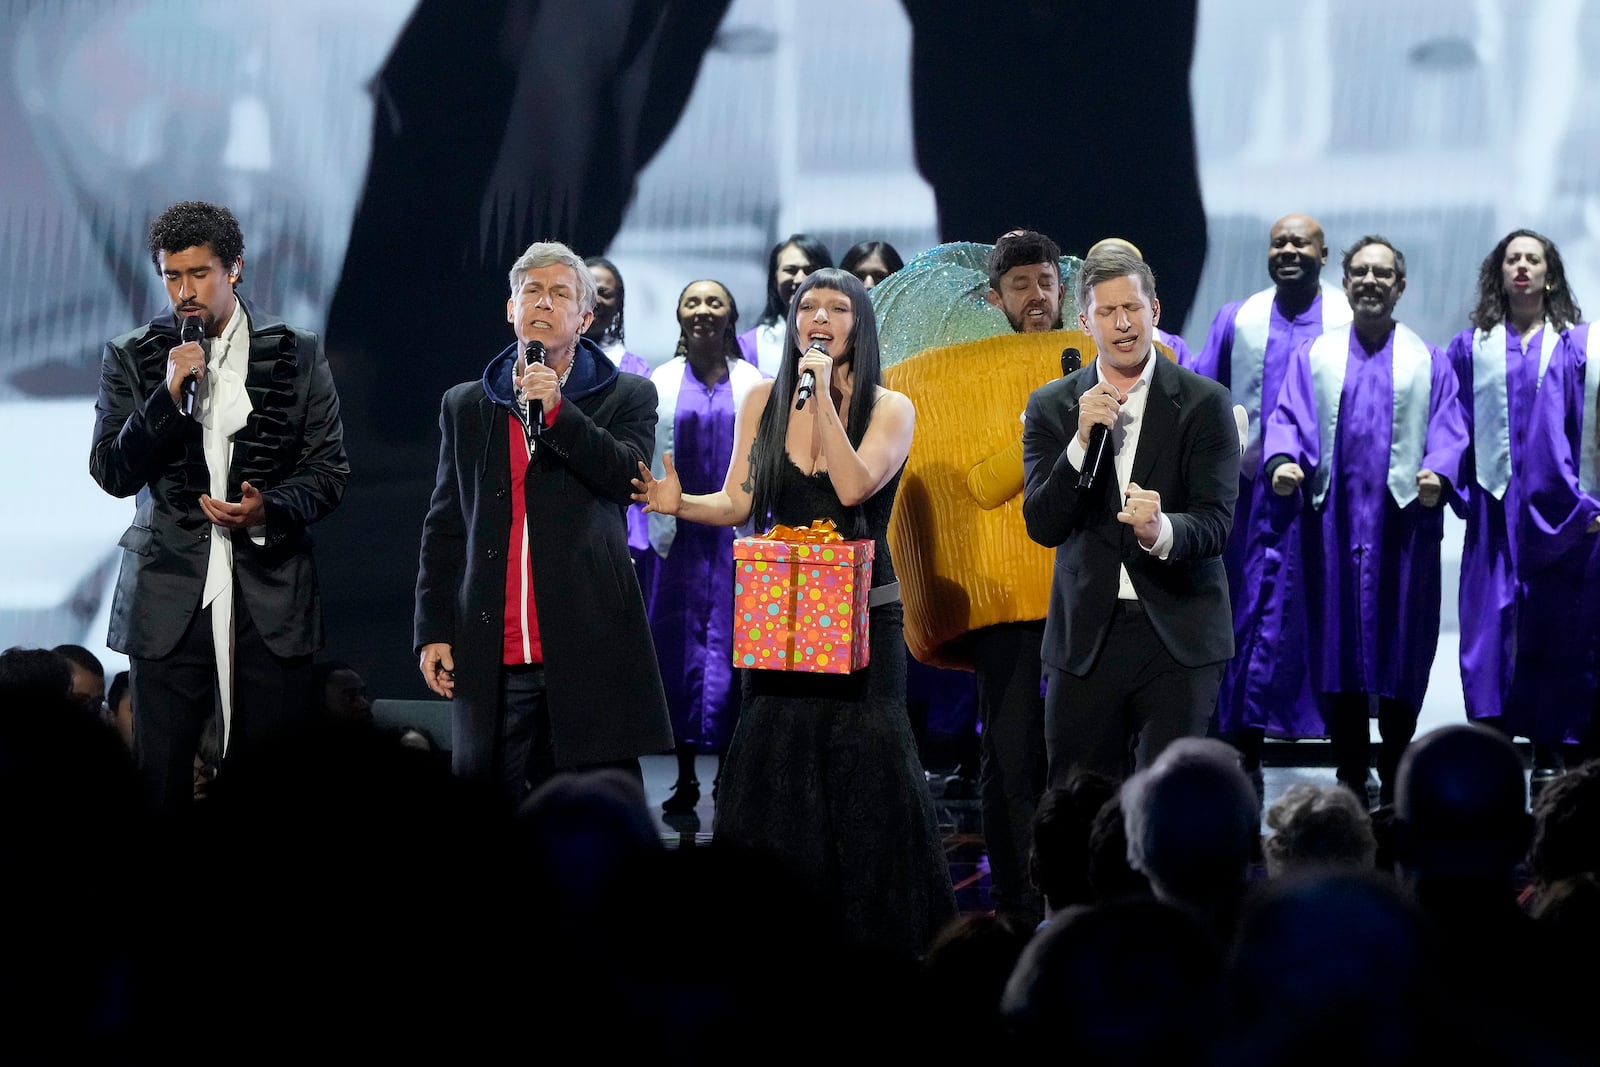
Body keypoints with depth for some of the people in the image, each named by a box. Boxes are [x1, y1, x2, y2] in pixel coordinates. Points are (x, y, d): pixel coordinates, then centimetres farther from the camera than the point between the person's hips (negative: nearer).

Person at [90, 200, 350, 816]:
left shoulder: (297, 354, 6)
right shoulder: (131, 359, 6)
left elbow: (329, 471, 7)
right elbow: (112, 475, -1)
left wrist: (270, 509, -13)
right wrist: (170, 396, -13)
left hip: (271, 598, 0)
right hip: (168, 602, 0)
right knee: (159, 787, -2)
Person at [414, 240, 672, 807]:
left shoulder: (628, 397, 9)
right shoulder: (465, 406, 16)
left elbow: (627, 478, -9)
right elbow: (444, 528, 16)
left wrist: (556, 410, -16)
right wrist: (433, 631, 8)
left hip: (592, 650, -2)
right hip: (496, 663, 2)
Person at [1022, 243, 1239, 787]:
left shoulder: (1204, 403, -1)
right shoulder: (1051, 407, 6)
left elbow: (1215, 522, -10)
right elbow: (1042, 526, -2)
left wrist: (1161, 530, -32)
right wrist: (1082, 440, -16)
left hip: (1177, 637, -3)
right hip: (1085, 636, 3)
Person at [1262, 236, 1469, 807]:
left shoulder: (1428, 362, 11)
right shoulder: (1315, 356, 13)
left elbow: (1448, 432, 4)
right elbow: (1287, 418, 5)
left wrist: (1438, 473, -17)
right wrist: (1282, 460, -17)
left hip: (1403, 518, -1)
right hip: (1334, 518, 1)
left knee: (1401, 647, -2)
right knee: (1339, 644, -1)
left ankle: (1395, 782, 7)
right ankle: (1351, 781, 4)